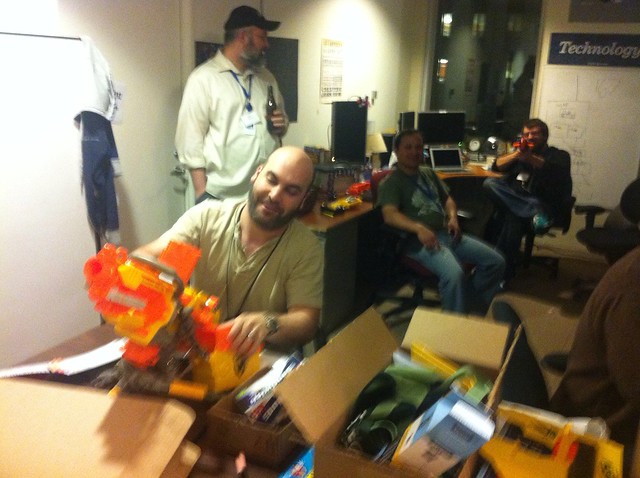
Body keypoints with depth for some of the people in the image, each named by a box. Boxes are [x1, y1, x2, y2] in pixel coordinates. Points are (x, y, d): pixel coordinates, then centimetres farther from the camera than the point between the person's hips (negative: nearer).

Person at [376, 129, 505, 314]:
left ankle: (473, 307, 11)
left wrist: (453, 217, 4)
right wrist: (419, 228, -37)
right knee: (454, 274, -35)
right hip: (419, 240, -8)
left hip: (446, 234, 8)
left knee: (495, 261, 0)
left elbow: (447, 199, 28)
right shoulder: (391, 182, -4)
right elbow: (390, 215, -20)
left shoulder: (428, 173, 21)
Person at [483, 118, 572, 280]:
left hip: (544, 204, -4)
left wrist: (530, 158, -27)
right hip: (513, 198, 5)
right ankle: (534, 212, -33)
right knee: (490, 183, -23)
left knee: (513, 217, -36)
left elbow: (558, 171, -13)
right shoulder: (520, 152, 25)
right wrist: (517, 154, -7)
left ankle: (505, 271, -27)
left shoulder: (559, 155, 12)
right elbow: (497, 166, 10)